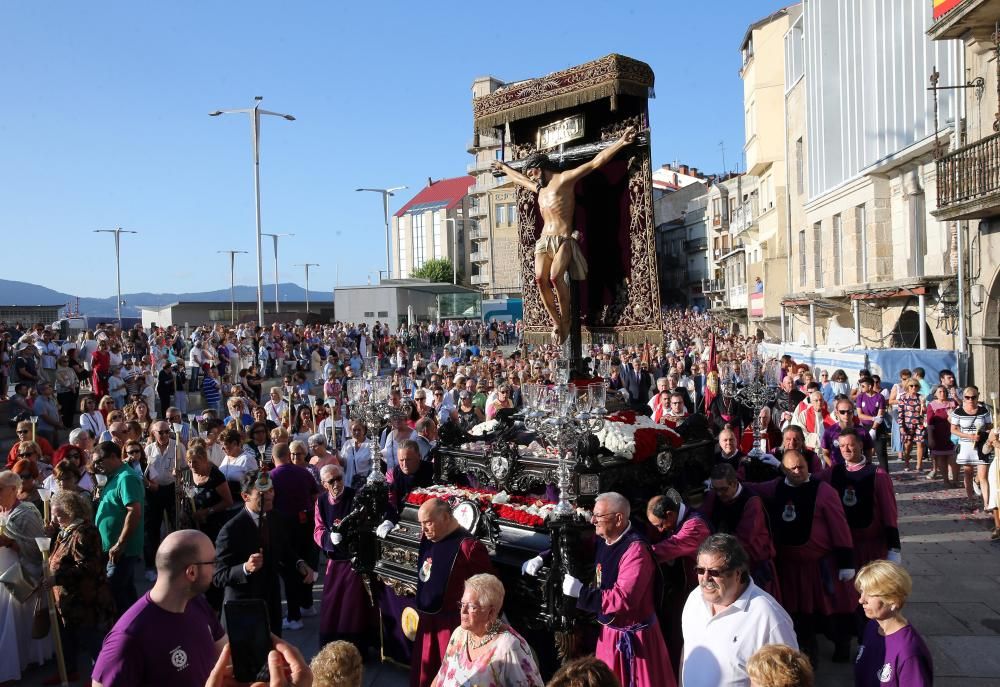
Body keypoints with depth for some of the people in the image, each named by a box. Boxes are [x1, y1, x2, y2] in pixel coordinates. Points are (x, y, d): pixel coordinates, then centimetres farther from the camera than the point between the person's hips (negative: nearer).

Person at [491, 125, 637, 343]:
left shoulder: (563, 179, 1)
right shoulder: (539, 188, 24)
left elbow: (595, 162, -7)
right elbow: (519, 179, 46)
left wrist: (621, 142, -14)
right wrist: (504, 167, 60)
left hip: (563, 240, -6)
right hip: (544, 240, 6)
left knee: (555, 277, -27)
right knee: (540, 279, -18)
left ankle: (566, 320, -14)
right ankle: (556, 322, -10)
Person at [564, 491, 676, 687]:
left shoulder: (636, 549, -25)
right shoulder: (603, 541, 1)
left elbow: (624, 599, -32)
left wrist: (581, 591, -26)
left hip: (633, 638, -8)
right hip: (609, 631, 8)